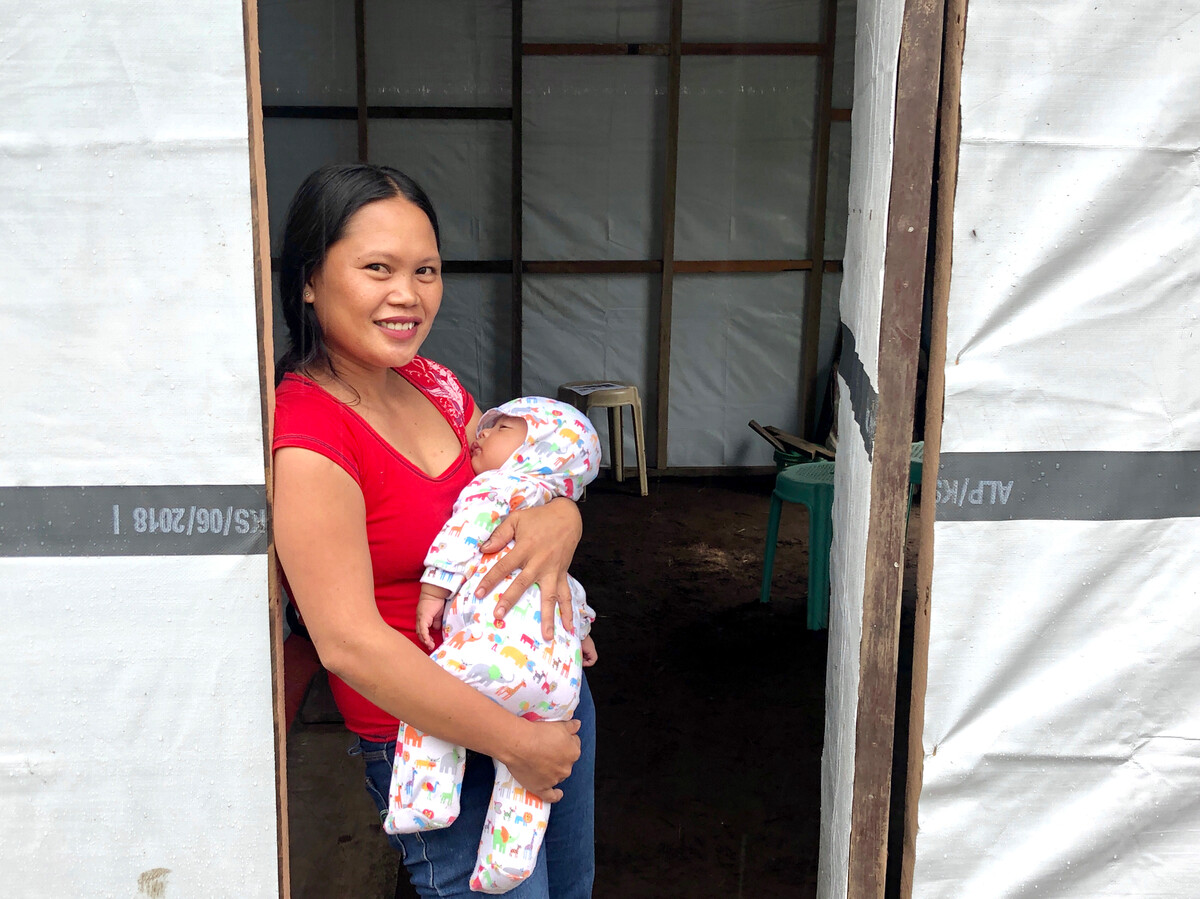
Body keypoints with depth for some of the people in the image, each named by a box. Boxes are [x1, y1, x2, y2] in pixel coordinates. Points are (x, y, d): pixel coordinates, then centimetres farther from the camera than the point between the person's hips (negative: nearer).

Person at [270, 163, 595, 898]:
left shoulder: (434, 386, 0)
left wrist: (559, 520, -14)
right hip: (436, 738, -8)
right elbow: (350, 643, -27)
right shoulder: (308, 441, -24)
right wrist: (517, 742, -22)